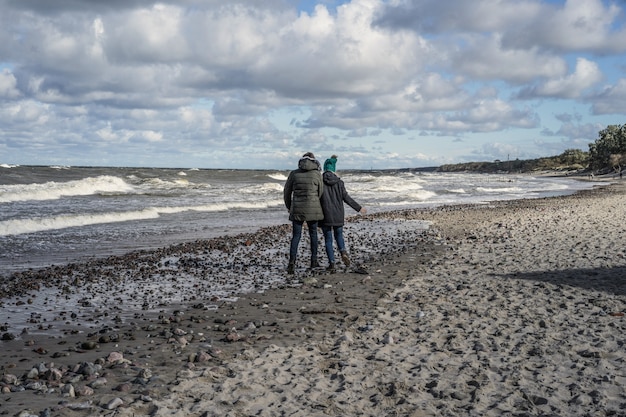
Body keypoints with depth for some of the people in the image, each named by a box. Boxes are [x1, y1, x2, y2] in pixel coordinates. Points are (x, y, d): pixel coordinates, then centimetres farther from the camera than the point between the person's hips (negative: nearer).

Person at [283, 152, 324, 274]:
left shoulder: (294, 173, 1)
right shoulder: (317, 174, -3)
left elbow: (287, 192, 6)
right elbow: (321, 192, 4)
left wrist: (289, 207, 22)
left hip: (297, 209, 1)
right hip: (313, 209, 0)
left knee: (296, 236, 6)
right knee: (313, 233, 19)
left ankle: (291, 263, -9)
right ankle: (314, 260, 27)